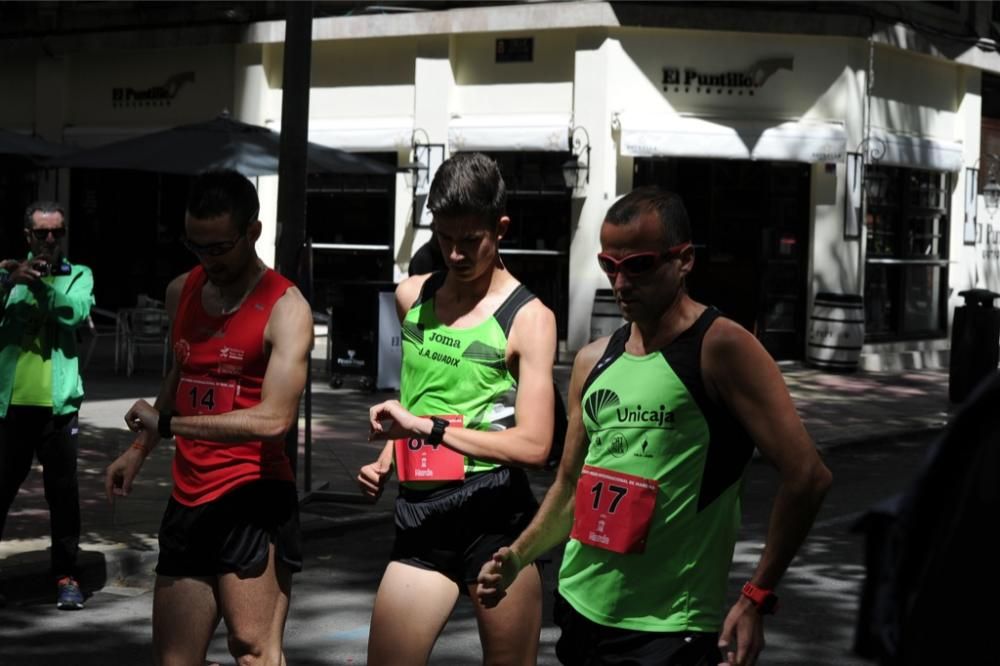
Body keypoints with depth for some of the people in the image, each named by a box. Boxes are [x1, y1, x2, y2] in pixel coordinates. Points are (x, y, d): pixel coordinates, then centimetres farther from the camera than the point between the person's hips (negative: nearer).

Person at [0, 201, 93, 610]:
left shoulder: (78, 276, 6)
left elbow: (76, 312, -14)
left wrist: (40, 283, -27)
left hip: (57, 404, -1)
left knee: (63, 491, 2)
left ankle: (66, 575, 10)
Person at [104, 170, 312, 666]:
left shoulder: (284, 308, -11)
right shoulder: (181, 292, 11)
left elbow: (274, 419, -22)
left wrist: (165, 425, -17)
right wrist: (140, 449, 24)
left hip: (252, 499, -7)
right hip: (188, 501, 7)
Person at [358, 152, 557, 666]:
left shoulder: (527, 318, -6)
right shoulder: (412, 296, 10)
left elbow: (534, 445, -14)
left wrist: (428, 427, -19)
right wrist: (386, 460, 10)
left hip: (493, 514, -5)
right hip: (419, 514, 5)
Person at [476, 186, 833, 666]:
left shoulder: (721, 348, -11)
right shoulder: (593, 362, 10)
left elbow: (806, 477, -15)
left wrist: (756, 598, -17)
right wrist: (518, 556, 6)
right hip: (580, 607, 7)